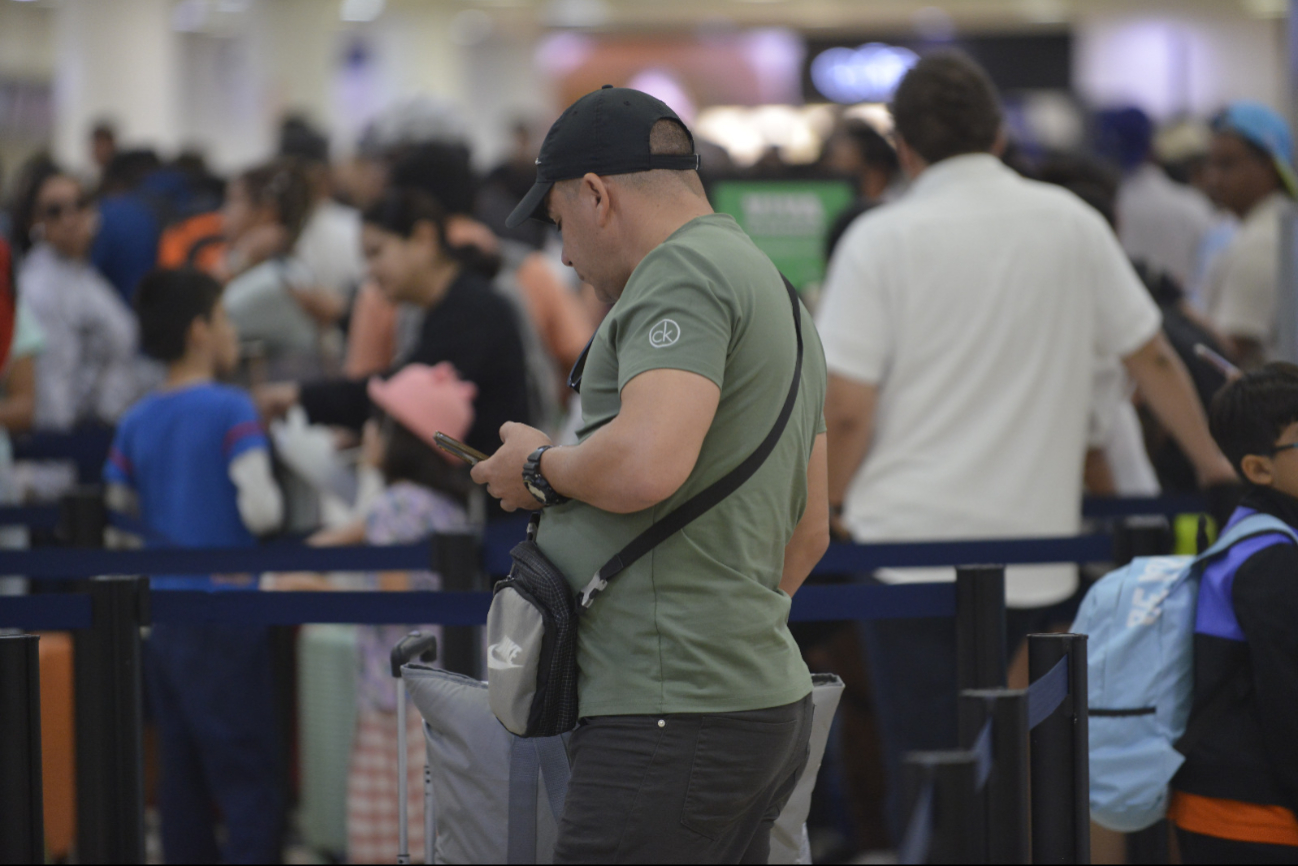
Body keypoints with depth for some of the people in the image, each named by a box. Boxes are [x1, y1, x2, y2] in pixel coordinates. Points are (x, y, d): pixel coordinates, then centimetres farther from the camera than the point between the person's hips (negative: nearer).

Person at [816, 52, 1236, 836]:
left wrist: (832, 506, 8)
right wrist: (1211, 462, 29)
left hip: (913, 544, -3)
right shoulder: (1072, 225, 5)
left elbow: (848, 409, -9)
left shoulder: (881, 240, -5)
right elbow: (1152, 359, 15)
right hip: (1037, 551, 3)